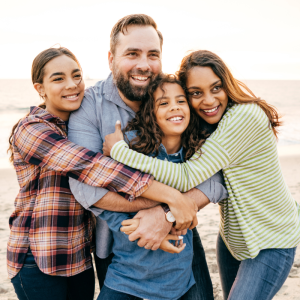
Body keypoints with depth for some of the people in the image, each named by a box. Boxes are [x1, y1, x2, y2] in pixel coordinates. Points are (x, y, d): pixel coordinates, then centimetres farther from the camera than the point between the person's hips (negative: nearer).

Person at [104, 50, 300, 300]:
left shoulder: (245, 115, -29)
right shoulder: (204, 123, -2)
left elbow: (188, 177, -33)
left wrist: (118, 149, -29)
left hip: (271, 241, -7)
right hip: (232, 236, 7)